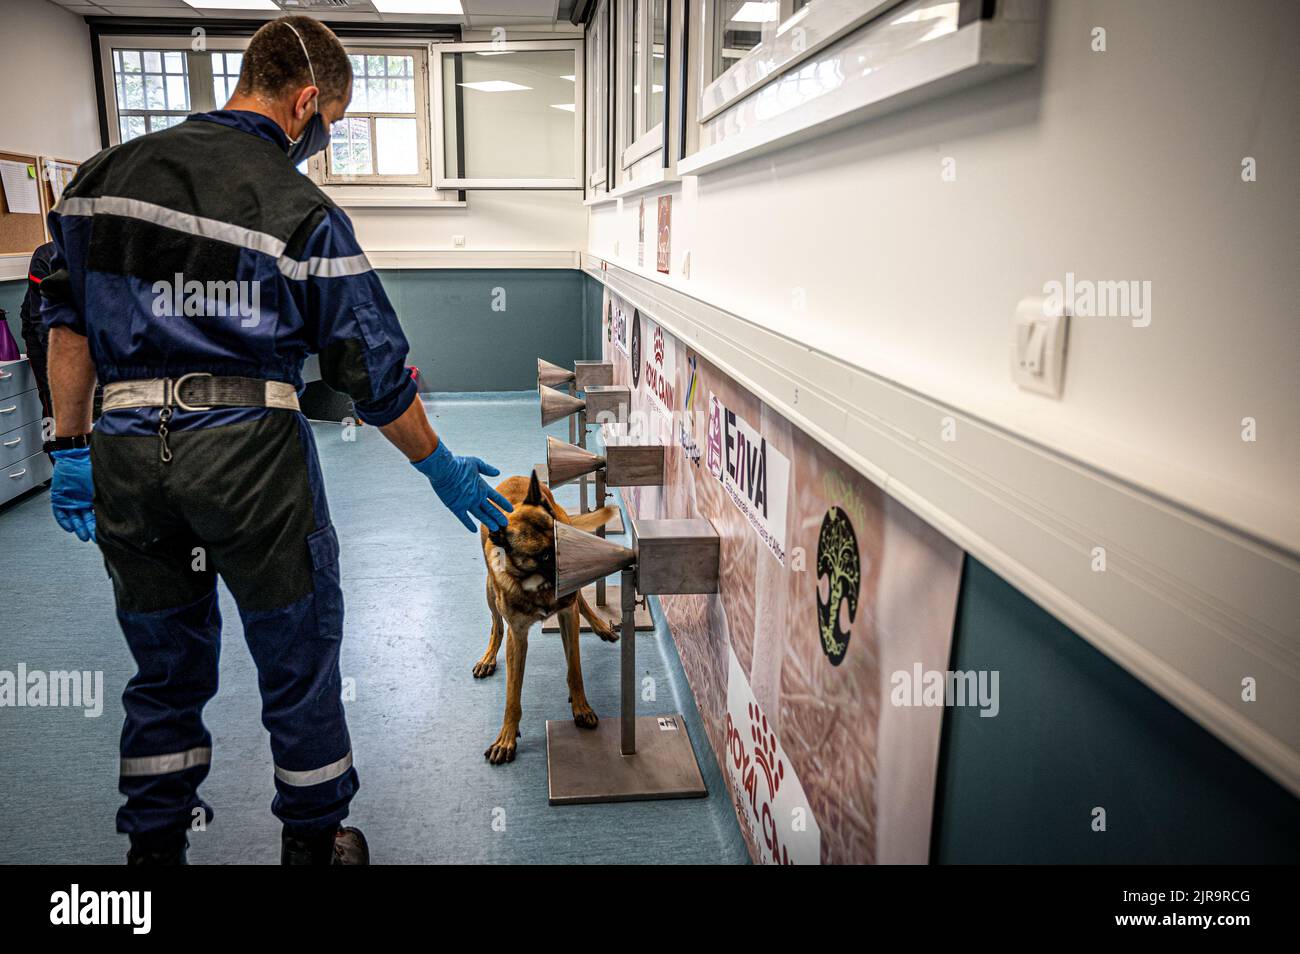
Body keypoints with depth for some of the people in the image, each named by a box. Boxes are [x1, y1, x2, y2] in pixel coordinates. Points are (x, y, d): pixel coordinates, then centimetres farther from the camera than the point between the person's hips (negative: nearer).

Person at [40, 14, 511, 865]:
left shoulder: (108, 173, 10)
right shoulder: (304, 213, -6)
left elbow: (69, 316, 11)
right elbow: (375, 372, -4)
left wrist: (72, 447, 16)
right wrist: (442, 468, 7)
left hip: (127, 452, 5)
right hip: (250, 454, -5)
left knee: (166, 669, 20)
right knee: (298, 661, 13)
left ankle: (156, 845, 33)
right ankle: (315, 842, 29)